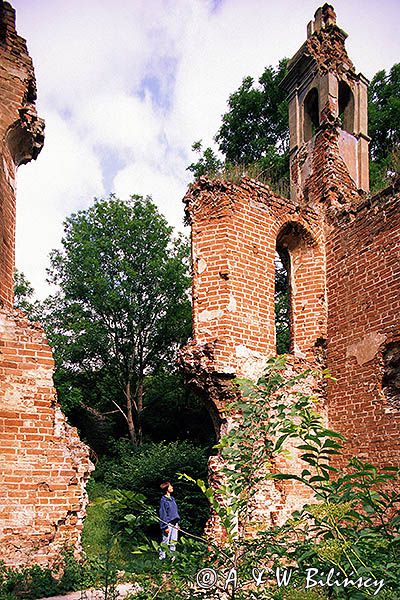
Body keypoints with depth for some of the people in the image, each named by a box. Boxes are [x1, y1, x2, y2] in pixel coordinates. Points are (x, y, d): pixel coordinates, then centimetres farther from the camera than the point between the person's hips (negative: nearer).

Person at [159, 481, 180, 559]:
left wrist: (177, 523, 17)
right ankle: (162, 555, 18)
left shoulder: (172, 499, 11)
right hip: (168, 524, -7)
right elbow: (162, 514, -13)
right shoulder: (163, 500, -12)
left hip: (174, 523, 7)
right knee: (165, 541, 3)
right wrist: (165, 527, -15)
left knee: (173, 541, 13)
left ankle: (172, 556, 25)